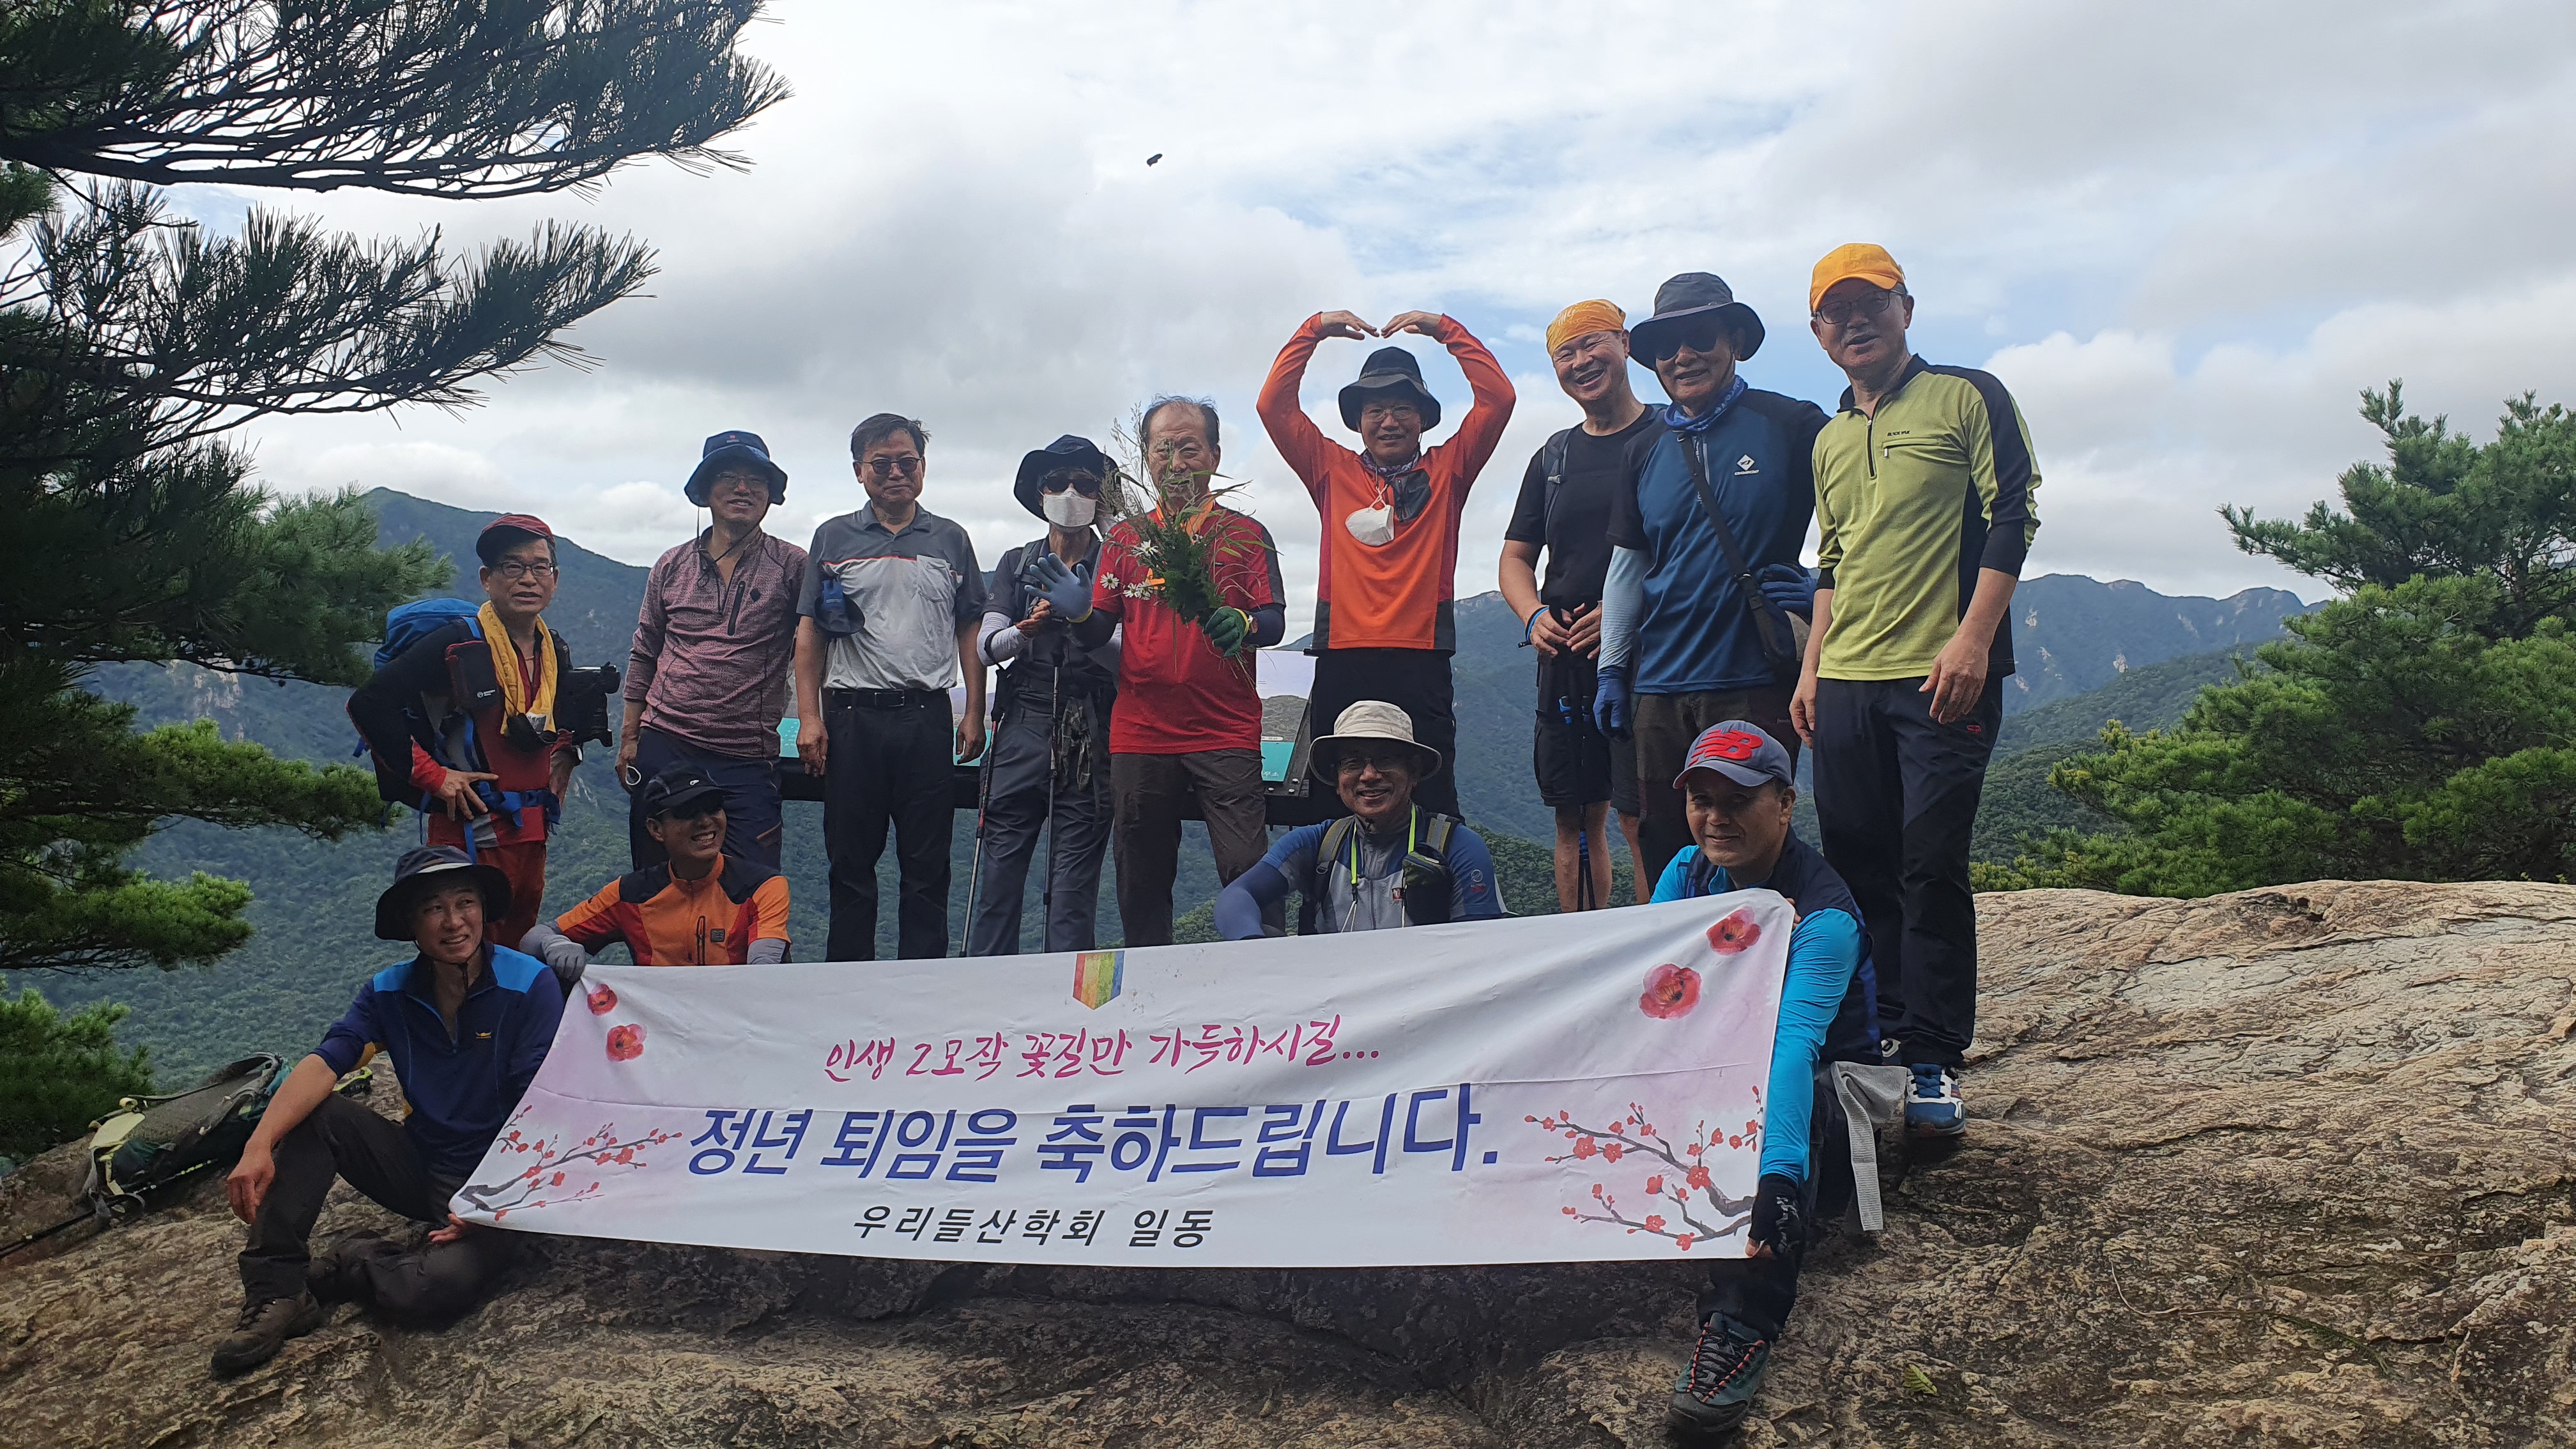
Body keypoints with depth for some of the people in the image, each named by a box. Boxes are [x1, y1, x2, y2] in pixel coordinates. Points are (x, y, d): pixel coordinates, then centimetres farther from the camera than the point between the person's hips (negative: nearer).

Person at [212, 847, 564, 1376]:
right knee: (313, 1113, -15)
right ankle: (276, 1292, -14)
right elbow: (324, 1064, -14)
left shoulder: (531, 986, -14)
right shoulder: (389, 992, 1)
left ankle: (346, 1268, -1)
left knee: (441, 1287, -33)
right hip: (418, 1167, 5)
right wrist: (259, 1146, -30)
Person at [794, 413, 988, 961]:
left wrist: (974, 714, 2)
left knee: (927, 864, 4)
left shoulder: (951, 540, 10)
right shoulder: (834, 538, 7)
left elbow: (970, 632, 11)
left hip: (927, 717, 1)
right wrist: (809, 718, -3)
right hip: (852, 715, 0)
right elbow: (810, 632, 6)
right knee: (851, 861, 5)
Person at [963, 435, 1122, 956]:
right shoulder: (1017, 563, 15)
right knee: (997, 873, -2)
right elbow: (987, 646, 4)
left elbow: (1126, 657, -4)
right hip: (1022, 728, 2)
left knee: (1074, 885, -1)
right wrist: (1026, 630, -17)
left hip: (1090, 739, -2)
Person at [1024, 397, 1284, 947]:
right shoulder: (1125, 539, 14)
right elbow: (1099, 633, 11)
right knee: (1142, 884, 7)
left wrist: (1241, 624, -23)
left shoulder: (1245, 535, 8)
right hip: (1140, 737, 3)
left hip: (1226, 736, -2)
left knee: (1249, 877, -12)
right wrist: (1079, 613, -12)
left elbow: (1275, 623, -1)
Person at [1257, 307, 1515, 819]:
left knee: (1431, 805, -5)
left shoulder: (1446, 471, 14)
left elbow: (1498, 398, 6)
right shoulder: (1334, 470, 15)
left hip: (1422, 666, -1)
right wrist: (1314, 331, 8)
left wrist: (1446, 330, 5)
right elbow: (1274, 404, 11)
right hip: (1341, 665, 1)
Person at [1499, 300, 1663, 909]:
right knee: (1575, 818, 9)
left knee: (1640, 818, -10)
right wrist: (1535, 616, -2)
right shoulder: (1555, 457, 18)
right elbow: (1516, 556, 19)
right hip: (1565, 658, 6)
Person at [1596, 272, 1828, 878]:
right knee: (1666, 853, 8)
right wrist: (1611, 670, 11)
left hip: (1756, 680, -4)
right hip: (1659, 686, 4)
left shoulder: (1789, 426, -1)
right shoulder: (1647, 450, 12)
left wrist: (1809, 584, -8)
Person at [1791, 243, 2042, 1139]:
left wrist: (1973, 637, -16)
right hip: (1846, 686, 6)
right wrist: (1812, 668, 16)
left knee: (1931, 872, -7)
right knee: (1855, 868, 6)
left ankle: (1934, 1063, 1)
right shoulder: (1830, 440, 20)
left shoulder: (1967, 397, 3)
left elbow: (2012, 519, -5)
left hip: (1943, 678, -6)